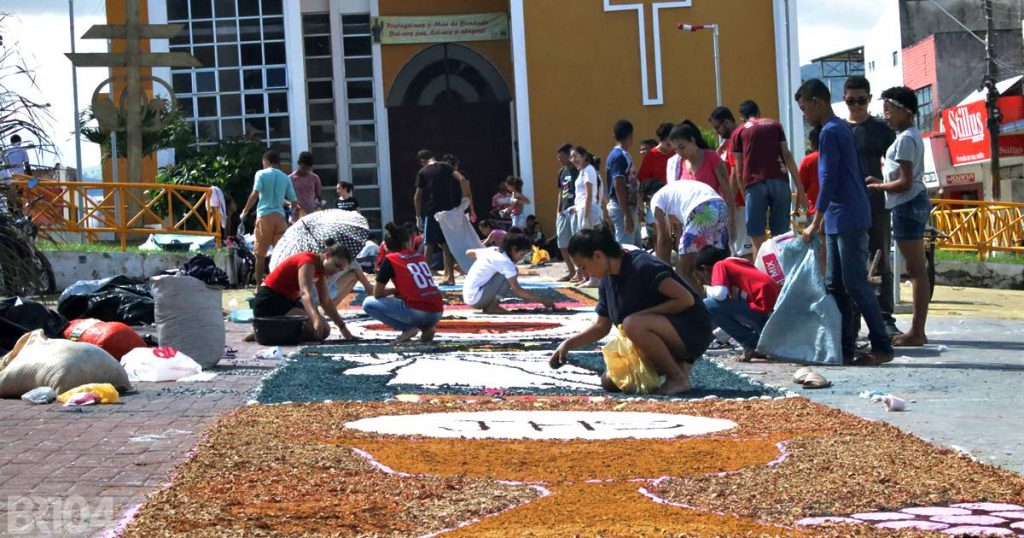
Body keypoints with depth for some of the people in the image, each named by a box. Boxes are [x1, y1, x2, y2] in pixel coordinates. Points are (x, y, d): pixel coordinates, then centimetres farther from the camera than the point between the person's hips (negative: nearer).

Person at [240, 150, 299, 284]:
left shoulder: (261, 174, 1)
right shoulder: (286, 178, 11)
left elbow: (255, 195, -9)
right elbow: (294, 201, 8)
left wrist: (245, 212, 1)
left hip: (264, 216, -3)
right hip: (280, 216, 3)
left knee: (260, 255, 6)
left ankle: (259, 286, 7)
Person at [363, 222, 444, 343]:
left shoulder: (390, 260, 2)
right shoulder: (420, 256, 18)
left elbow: (377, 293, 5)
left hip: (418, 312, -6)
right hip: (438, 313, 6)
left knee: (368, 304, 4)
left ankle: (408, 328, -4)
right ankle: (427, 327, 10)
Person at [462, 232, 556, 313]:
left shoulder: (493, 250, 7)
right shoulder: (505, 262, -17)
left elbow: (469, 252, 21)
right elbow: (517, 290, -21)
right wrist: (542, 300, -18)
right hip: (475, 298, -9)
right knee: (507, 276, -15)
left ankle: (488, 305, 8)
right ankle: (491, 307, -11)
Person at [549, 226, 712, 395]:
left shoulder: (643, 266, -21)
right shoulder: (608, 281, 5)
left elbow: (686, 299, -25)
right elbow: (601, 326, 13)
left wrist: (644, 314, -22)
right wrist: (569, 344, 1)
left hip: (692, 331, -9)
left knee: (633, 324, -34)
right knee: (611, 382, 0)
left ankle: (678, 378, -17)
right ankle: (675, 363, 6)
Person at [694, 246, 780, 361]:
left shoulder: (720, 265, 3)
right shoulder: (737, 265, 27)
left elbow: (720, 294, -13)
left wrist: (709, 291, 8)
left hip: (764, 310, -9)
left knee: (709, 305, -5)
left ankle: (751, 345, -1)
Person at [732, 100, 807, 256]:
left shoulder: (739, 133, 15)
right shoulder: (775, 125, 19)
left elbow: (739, 170, 12)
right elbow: (787, 155, 10)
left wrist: (743, 194, 20)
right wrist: (800, 188, 7)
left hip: (755, 183, -2)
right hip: (779, 180, 2)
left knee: (758, 239, 0)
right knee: (780, 236, 6)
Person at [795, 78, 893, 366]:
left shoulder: (830, 132, -12)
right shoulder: (842, 128, 18)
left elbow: (829, 180, -17)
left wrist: (815, 223, -14)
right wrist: (823, 220, 24)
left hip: (846, 221, -10)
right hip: (839, 222, 10)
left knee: (856, 284, -8)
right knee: (835, 286, 9)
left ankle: (882, 347, -5)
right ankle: (845, 348, 10)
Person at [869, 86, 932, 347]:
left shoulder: (905, 139, -15)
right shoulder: (912, 135, 16)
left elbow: (905, 182, -19)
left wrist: (876, 187, -8)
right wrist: (881, 181, 11)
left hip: (907, 205, -11)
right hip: (915, 202, 11)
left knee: (916, 269, -8)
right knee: (917, 269, 11)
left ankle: (917, 332, -6)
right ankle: (917, 329, 15)